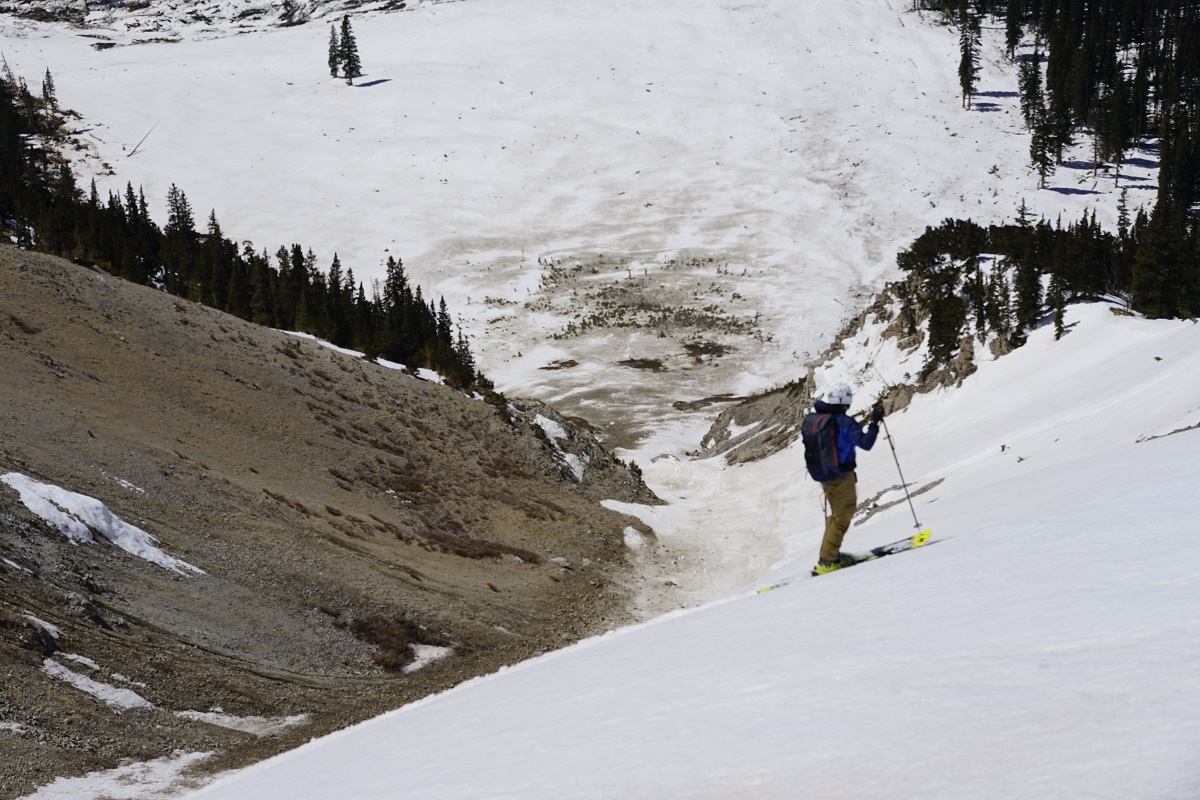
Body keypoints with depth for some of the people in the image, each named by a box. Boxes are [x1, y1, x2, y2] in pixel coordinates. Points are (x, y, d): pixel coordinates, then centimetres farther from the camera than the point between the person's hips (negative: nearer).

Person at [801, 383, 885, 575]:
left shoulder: (811, 420, 3)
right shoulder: (844, 422, -19)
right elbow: (866, 443, -22)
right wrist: (875, 422, -15)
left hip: (821, 475, 8)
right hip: (841, 475, -8)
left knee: (838, 514, 24)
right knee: (842, 516, 1)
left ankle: (831, 554, 27)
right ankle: (827, 562, -2)